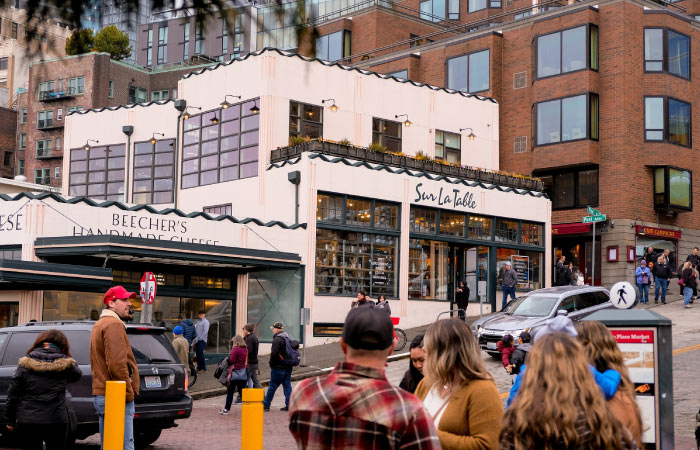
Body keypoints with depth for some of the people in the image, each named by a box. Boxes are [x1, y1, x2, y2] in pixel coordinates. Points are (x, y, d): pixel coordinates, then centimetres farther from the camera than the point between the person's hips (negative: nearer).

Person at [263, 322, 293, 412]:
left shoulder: (277, 339, -15)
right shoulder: (288, 338, 13)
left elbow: (274, 353, -20)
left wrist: (271, 364, -7)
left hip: (278, 367, -8)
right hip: (288, 367, 8)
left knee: (272, 386, 0)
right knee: (287, 386, 8)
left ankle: (266, 405, 7)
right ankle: (289, 405, 5)